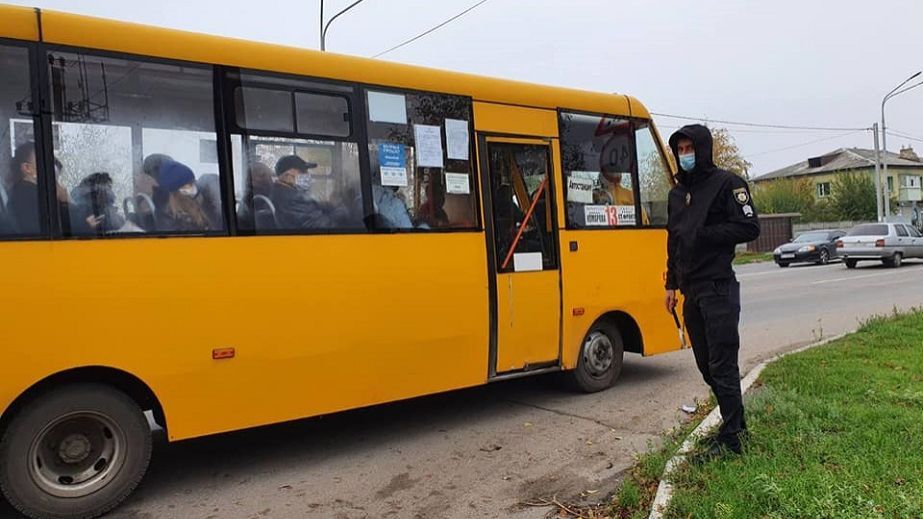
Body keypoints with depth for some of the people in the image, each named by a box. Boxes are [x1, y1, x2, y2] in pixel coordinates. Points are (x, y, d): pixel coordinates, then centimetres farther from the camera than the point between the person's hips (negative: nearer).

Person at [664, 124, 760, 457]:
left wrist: (705, 234, -15)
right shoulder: (677, 192, 17)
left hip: (719, 289, -8)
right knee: (706, 365, 14)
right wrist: (672, 284, 19)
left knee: (722, 365, -5)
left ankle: (730, 438, 5)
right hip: (691, 291, 8)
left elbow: (750, 227, -12)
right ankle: (736, 421, 29)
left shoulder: (726, 182, -5)